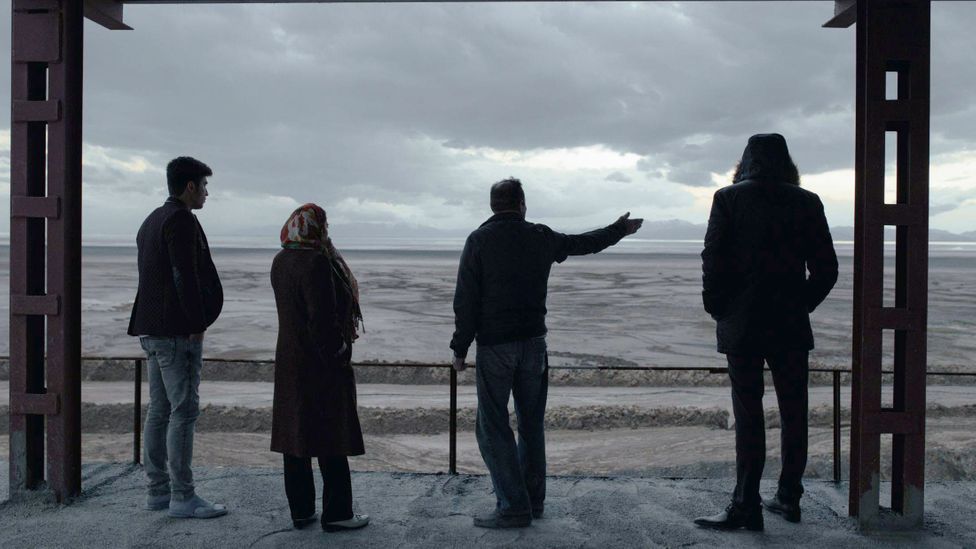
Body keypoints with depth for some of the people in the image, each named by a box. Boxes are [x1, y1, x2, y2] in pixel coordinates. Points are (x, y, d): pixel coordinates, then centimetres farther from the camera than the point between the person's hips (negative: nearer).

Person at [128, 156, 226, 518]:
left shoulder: (152, 221, 19)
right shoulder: (181, 220, -12)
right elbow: (185, 276, -20)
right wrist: (198, 324, -15)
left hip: (152, 330, 10)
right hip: (177, 331, -10)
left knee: (159, 410, 11)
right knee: (183, 411, -7)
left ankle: (158, 491, 17)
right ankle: (182, 498, -4)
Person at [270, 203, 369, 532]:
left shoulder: (280, 261, 8)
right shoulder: (317, 262, -19)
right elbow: (323, 318, -22)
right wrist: (338, 355, -12)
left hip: (289, 362, 8)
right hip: (321, 366, -8)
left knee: (295, 433, 11)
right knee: (332, 436, 1)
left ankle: (301, 511, 20)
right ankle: (336, 514, 8)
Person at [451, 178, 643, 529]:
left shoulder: (479, 240, -5)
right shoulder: (541, 237, 5)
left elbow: (465, 299, -8)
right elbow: (585, 243, 21)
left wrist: (460, 348, -2)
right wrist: (620, 230, 39)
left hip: (494, 346, -4)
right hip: (534, 343, 4)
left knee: (493, 427, 0)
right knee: (531, 424, 15)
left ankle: (513, 507, -3)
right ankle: (532, 501, 22)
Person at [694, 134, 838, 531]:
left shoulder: (728, 198, -3)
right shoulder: (807, 202, 3)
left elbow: (714, 261, -8)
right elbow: (826, 269, 2)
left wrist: (716, 308, 3)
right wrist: (802, 304, 13)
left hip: (742, 325, -2)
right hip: (791, 326, 2)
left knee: (748, 415, 0)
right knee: (793, 413, 12)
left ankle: (746, 506, 2)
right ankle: (789, 497, 21)